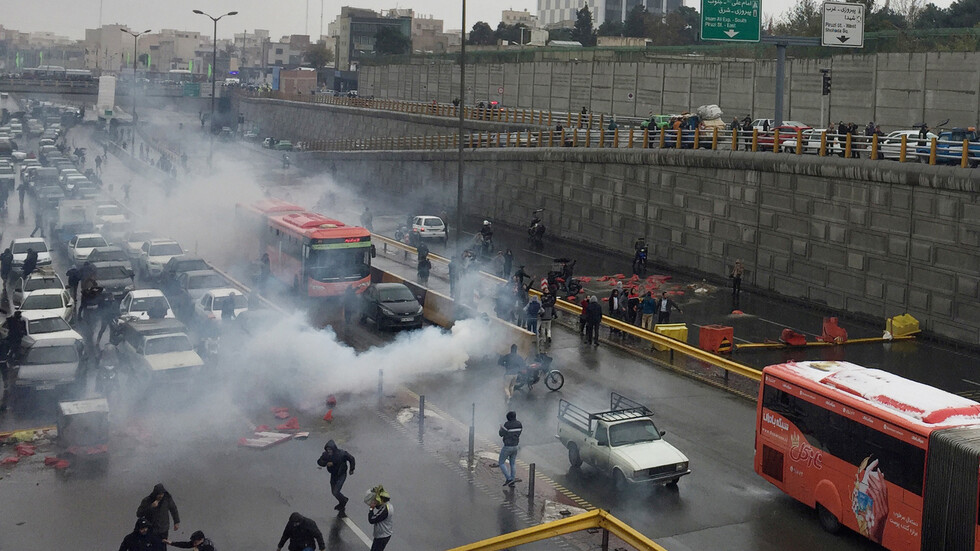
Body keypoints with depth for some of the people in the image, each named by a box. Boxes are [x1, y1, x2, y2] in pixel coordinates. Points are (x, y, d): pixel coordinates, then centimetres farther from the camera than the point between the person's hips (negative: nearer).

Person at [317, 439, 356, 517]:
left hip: (341, 475, -5)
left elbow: (351, 459, -9)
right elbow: (319, 461, -5)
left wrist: (351, 469, 1)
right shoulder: (325, 454, -15)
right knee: (333, 492, 17)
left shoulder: (342, 453, -25)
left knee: (336, 492, -15)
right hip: (333, 475, 6)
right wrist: (326, 463, -26)